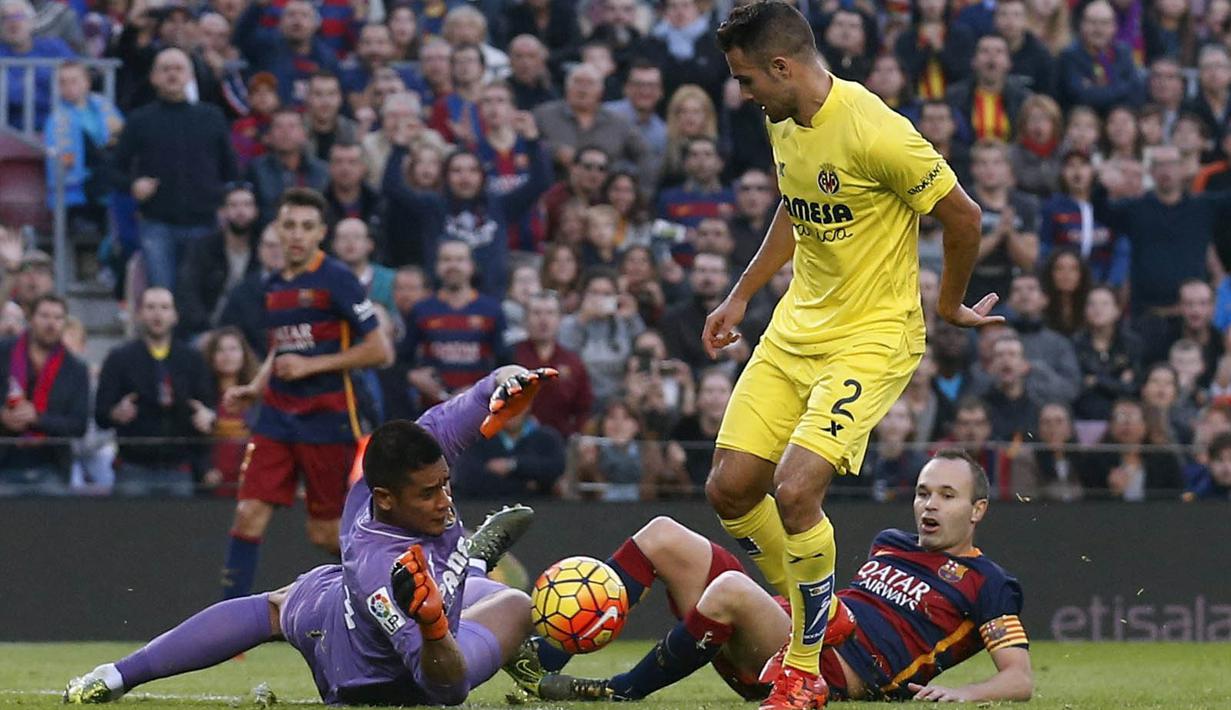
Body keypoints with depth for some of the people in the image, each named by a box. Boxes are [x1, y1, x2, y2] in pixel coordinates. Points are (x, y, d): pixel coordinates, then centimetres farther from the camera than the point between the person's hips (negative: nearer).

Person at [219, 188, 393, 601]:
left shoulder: (335, 280, -9)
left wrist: (312, 365, -15)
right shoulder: (273, 286, 11)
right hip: (277, 415, 6)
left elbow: (380, 352, -12)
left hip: (327, 418, -6)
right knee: (249, 513, -7)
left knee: (324, 532, 0)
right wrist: (254, 388, 9)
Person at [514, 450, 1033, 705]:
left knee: (731, 589, -37)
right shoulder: (890, 544, 27)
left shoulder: (987, 584, 6)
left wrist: (961, 692, -22)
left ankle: (620, 692, -21)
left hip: (835, 673, -8)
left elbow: (1021, 680, -3)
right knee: (663, 537, 0)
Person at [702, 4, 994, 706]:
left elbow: (963, 215, -15)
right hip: (796, 327, 9)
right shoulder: (784, 125, 4)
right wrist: (741, 296, 24)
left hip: (873, 337, -9)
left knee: (794, 489, -21)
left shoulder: (875, 131, -23)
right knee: (730, 489, 3)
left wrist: (951, 305, 1)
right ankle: (817, 617, 27)